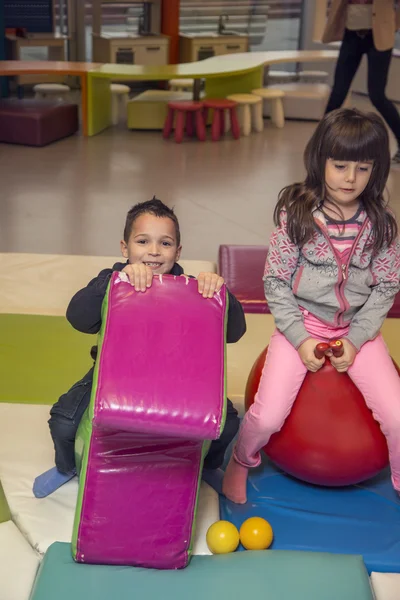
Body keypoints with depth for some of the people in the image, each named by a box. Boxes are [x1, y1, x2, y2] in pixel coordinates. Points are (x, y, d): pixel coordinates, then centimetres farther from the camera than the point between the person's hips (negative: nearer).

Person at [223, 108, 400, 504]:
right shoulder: (296, 214, -8)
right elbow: (275, 281, -5)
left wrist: (356, 340, -9)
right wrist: (300, 338, -12)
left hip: (358, 326, 2)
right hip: (301, 323, -2)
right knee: (267, 417, -12)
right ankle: (241, 462, 23)